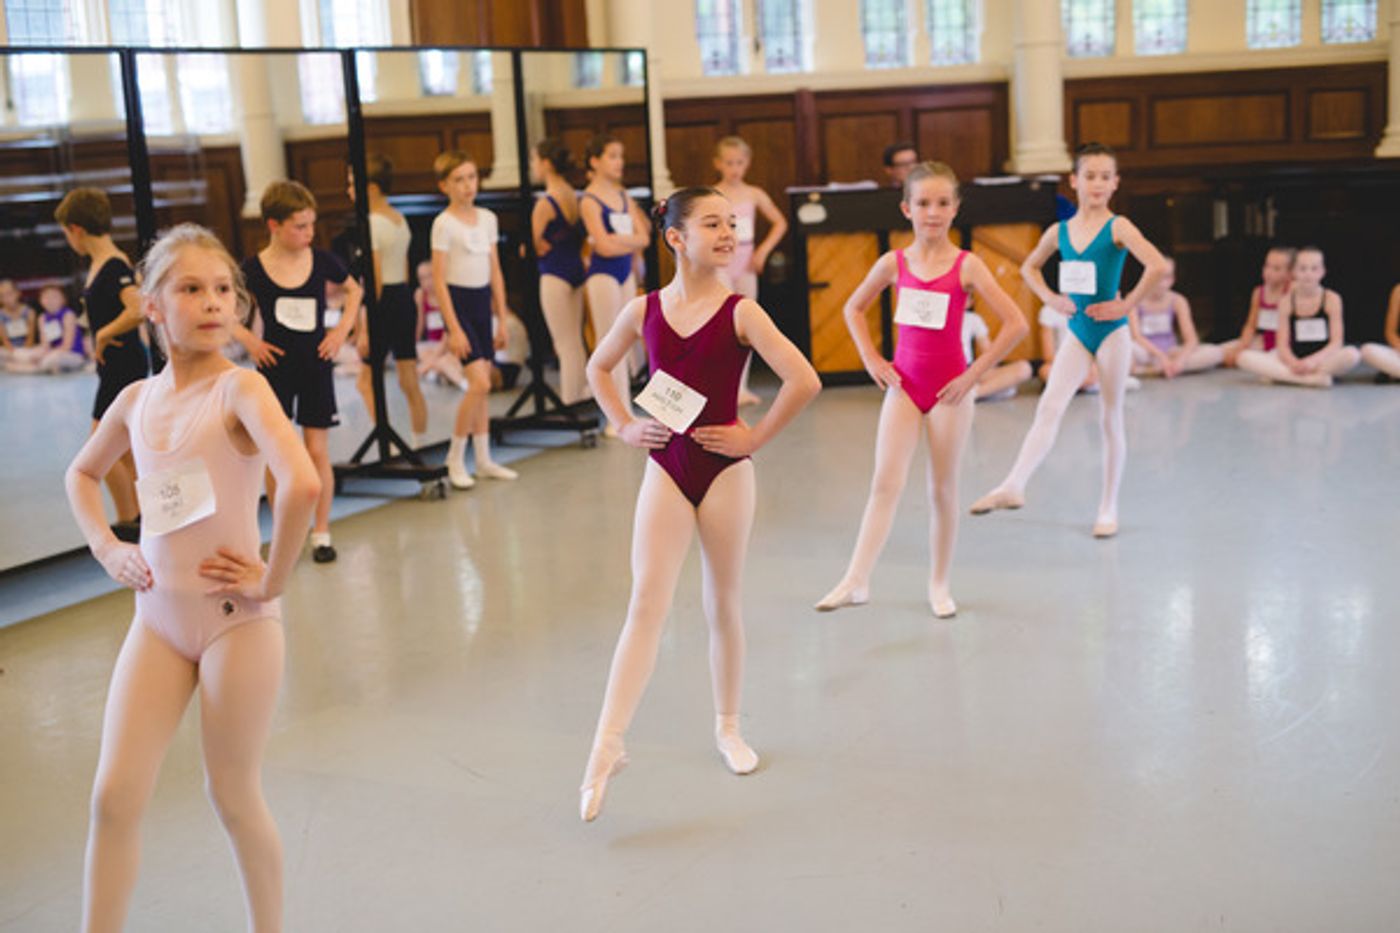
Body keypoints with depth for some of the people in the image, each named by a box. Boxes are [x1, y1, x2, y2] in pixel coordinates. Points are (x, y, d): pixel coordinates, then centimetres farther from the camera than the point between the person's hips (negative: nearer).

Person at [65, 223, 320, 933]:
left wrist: (273, 580, -21)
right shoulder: (137, 399, 4)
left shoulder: (241, 388, -14)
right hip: (157, 620, 5)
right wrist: (105, 548, 10)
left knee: (234, 798, 8)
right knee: (115, 796, 2)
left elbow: (302, 483, -31)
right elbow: (82, 474, 25)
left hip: (237, 622, -5)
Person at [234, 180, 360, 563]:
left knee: (318, 451, 3)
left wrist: (342, 328, 2)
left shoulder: (321, 260, -3)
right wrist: (248, 340, -10)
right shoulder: (253, 269, -10)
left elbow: (354, 290, 14)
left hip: (316, 364, 1)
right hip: (276, 367, -1)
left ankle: (321, 533, 15)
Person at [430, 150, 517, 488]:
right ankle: (455, 457, 0)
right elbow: (439, 280, -11)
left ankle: (484, 459, 16)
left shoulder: (487, 218, 8)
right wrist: (453, 329, -15)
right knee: (480, 383, -14)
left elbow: (495, 272, 12)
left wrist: (502, 318, 10)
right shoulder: (444, 223, -9)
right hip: (458, 301, -6)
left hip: (482, 301, 6)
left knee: (482, 385, 8)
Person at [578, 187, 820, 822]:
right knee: (646, 603, -7)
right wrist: (624, 426, 6)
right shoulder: (644, 310, 1)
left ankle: (727, 727, 30)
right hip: (666, 470, 1)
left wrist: (755, 438, -12)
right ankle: (606, 749, -9)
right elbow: (597, 369, 18)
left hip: (724, 471, -1)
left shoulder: (739, 311, -8)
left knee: (723, 603, 11)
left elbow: (804, 381, -16)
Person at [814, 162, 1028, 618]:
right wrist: (871, 359, 4)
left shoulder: (967, 266, -7)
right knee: (885, 483, -7)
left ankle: (939, 584, 20)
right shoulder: (894, 263, 0)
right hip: (904, 384, 2)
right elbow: (853, 308, 16)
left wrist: (975, 374, -11)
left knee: (943, 488, 8)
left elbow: (1016, 324, -11)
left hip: (950, 387, -1)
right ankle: (855, 581, -11)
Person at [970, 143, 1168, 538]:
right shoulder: (1059, 231, 4)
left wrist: (1126, 305, -18)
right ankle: (1014, 484, -19)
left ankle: (1108, 508, 13)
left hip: (1111, 331, -3)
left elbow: (1158, 267, -23)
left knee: (1110, 419, 6)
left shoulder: (1118, 227, -9)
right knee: (1049, 406, -11)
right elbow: (1029, 267, 22)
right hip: (1077, 331, 3)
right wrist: (1051, 298, 6)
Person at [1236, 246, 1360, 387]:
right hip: (1294, 361, 1)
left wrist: (1314, 360, -25)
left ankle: (1282, 375, -28)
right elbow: (1282, 345, -2)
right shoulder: (1287, 302, 3)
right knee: (1244, 357, -21)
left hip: (1322, 360, -1)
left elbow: (1336, 342, -7)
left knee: (1352, 354, -34)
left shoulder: (1331, 299, 0)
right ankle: (1314, 378, -29)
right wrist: (1293, 363, -24)